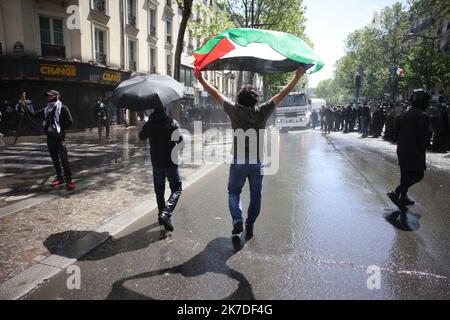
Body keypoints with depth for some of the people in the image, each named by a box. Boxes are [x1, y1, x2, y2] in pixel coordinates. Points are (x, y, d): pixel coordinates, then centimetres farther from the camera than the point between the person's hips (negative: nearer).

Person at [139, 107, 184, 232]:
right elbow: (181, 142, -12)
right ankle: (166, 213, -15)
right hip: (171, 162, -4)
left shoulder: (149, 124, 0)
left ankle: (162, 214, 23)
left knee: (159, 191, 17)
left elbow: (142, 137, 18)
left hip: (156, 162, 4)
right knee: (177, 189, 4)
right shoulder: (172, 122, -11)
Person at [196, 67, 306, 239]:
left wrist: (201, 79, 12)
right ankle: (250, 225, 21)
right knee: (255, 196, 15)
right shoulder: (262, 112, -6)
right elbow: (282, 94, 0)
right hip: (257, 162, 1)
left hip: (238, 162, -1)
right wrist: (297, 77, 7)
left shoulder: (234, 110, -6)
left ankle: (237, 221, -1)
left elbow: (215, 94, 2)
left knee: (234, 192, 16)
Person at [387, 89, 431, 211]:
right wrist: (422, 149, -6)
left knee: (405, 174, 17)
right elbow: (423, 136, -18)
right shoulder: (422, 116, -15)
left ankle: (403, 197, 24)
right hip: (414, 151, -8)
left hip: (402, 149, 8)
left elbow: (397, 130, 13)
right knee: (418, 174, -2)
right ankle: (396, 193, -11)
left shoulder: (405, 113, 9)